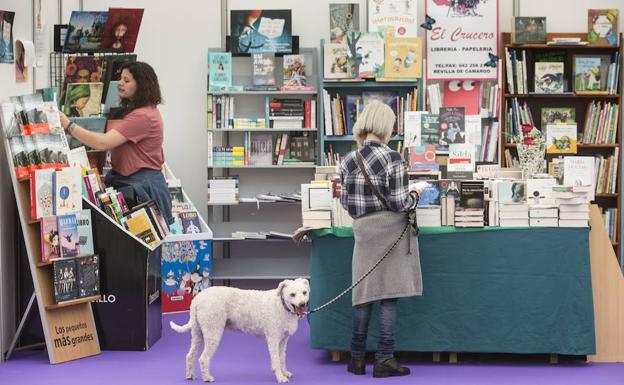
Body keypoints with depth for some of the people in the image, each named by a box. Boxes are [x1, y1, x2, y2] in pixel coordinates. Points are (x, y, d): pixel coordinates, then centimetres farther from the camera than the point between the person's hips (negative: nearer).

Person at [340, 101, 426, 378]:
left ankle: (357, 358, 15)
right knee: (389, 296, 0)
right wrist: (417, 192, 3)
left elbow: (346, 202, 8)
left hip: (363, 231, 4)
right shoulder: (392, 159, -14)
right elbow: (399, 203, -16)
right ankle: (384, 360, 2)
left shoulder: (348, 161, 2)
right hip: (390, 231, -4)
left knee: (364, 293, 12)